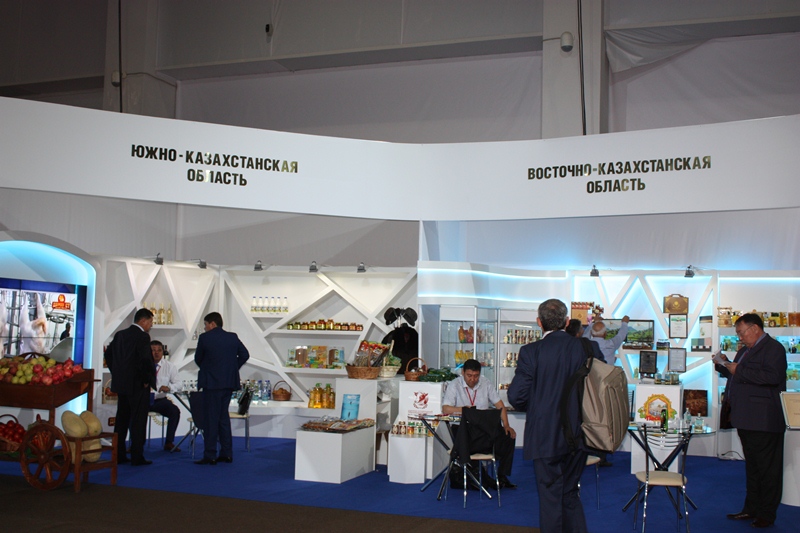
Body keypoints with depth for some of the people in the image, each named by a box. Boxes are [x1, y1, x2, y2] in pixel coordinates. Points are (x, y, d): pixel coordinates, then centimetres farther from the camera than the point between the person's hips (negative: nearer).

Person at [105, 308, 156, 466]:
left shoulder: (120, 335, 9)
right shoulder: (142, 337, -15)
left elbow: (108, 353, 14)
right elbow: (146, 360, -24)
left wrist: (116, 373, 15)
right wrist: (147, 379, -12)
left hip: (121, 384, 8)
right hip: (138, 386, -7)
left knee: (121, 420, 15)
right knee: (138, 422, 0)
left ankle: (118, 455, 19)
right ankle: (137, 457, 2)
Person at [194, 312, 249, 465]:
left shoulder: (204, 337, -8)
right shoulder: (233, 337, 6)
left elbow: (198, 359, 0)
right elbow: (245, 354, 6)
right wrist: (232, 368, 10)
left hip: (212, 383, -5)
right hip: (229, 382, 5)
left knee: (211, 418, -1)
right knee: (223, 416, 14)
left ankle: (210, 456, 0)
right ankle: (226, 453, 15)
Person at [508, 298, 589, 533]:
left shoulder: (531, 352, -12)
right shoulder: (584, 348, -4)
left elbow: (516, 396, -13)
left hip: (545, 437, -4)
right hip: (576, 435, 4)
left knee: (550, 496, 8)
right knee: (570, 494, 20)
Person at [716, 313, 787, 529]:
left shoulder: (773, 348, -12)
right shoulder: (745, 350, 17)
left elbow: (772, 376, -27)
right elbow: (740, 375, 28)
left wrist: (739, 370, -23)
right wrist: (725, 366, 9)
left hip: (763, 421, -10)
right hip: (746, 419, 10)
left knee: (767, 468, 0)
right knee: (752, 466, 17)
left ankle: (767, 514, 8)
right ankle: (751, 509, 26)